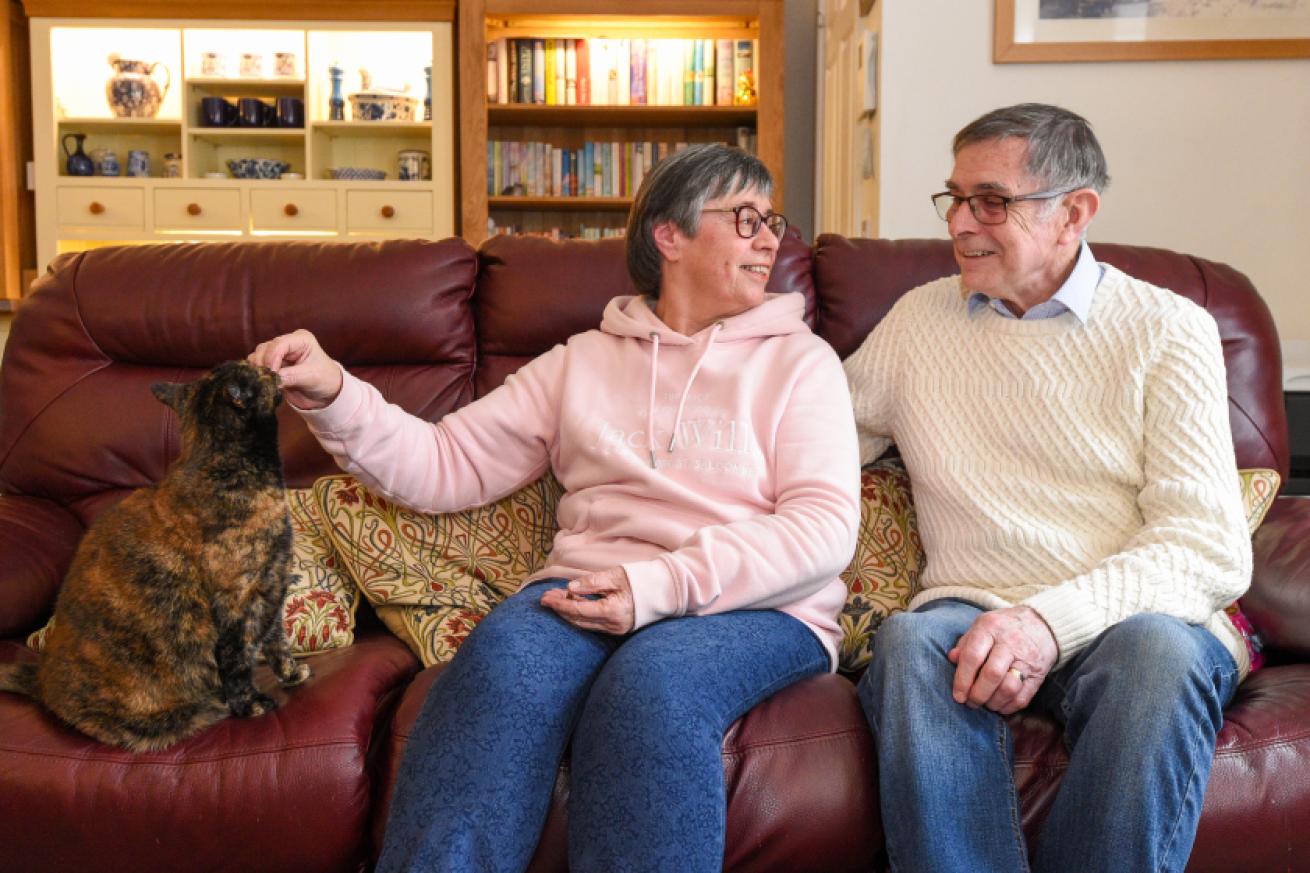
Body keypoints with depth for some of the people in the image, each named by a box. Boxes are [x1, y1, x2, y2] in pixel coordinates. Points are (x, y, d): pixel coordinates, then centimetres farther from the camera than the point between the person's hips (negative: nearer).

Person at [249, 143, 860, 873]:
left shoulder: (800, 360, 13)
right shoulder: (582, 360, 19)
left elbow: (825, 526, -2)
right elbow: (450, 465, 14)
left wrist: (665, 586, -17)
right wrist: (335, 399, -4)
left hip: (756, 605, -1)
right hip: (593, 591, 2)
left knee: (650, 684, -36)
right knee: (506, 655, -33)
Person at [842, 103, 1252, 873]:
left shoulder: (1169, 330, 4)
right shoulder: (920, 319, 16)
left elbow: (1212, 548, -6)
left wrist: (1052, 620, -21)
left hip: (1145, 617, -1)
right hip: (973, 611, 2)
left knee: (1154, 647, -35)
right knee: (912, 642, -32)